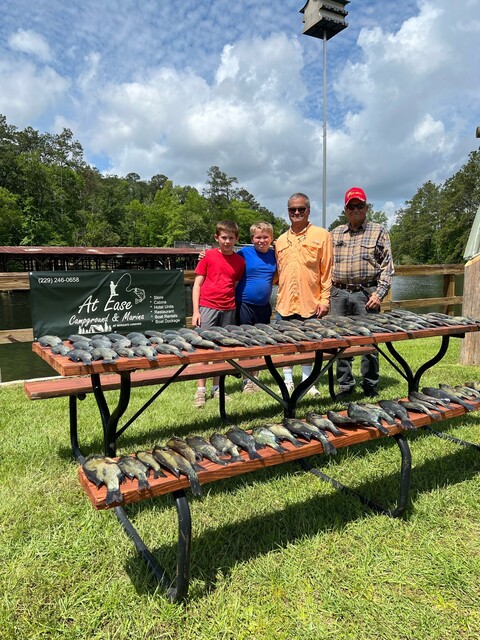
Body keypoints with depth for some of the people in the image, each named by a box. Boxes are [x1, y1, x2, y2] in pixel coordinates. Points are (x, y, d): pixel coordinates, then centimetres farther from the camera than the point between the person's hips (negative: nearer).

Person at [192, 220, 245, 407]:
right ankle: (201, 390, 5)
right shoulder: (208, 256, 1)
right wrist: (195, 311, -5)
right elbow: (197, 284, 2)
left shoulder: (240, 261, 7)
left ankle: (217, 388, 20)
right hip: (208, 307, -2)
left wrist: (237, 308, 4)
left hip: (229, 309, 3)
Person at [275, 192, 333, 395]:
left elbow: (327, 270, -3)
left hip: (310, 302, -3)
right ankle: (288, 380, 24)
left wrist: (325, 299, -7)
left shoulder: (322, 235, 0)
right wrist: (280, 295, 3)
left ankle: (307, 381, 24)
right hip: (285, 302, 3)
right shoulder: (281, 240, 11)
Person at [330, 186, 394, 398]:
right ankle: (345, 384, 18)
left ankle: (370, 385, 15)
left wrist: (379, 293, -9)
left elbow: (387, 265, 0)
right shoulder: (335, 233, 14)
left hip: (366, 294, -3)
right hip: (339, 294, 3)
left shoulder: (378, 231, 5)